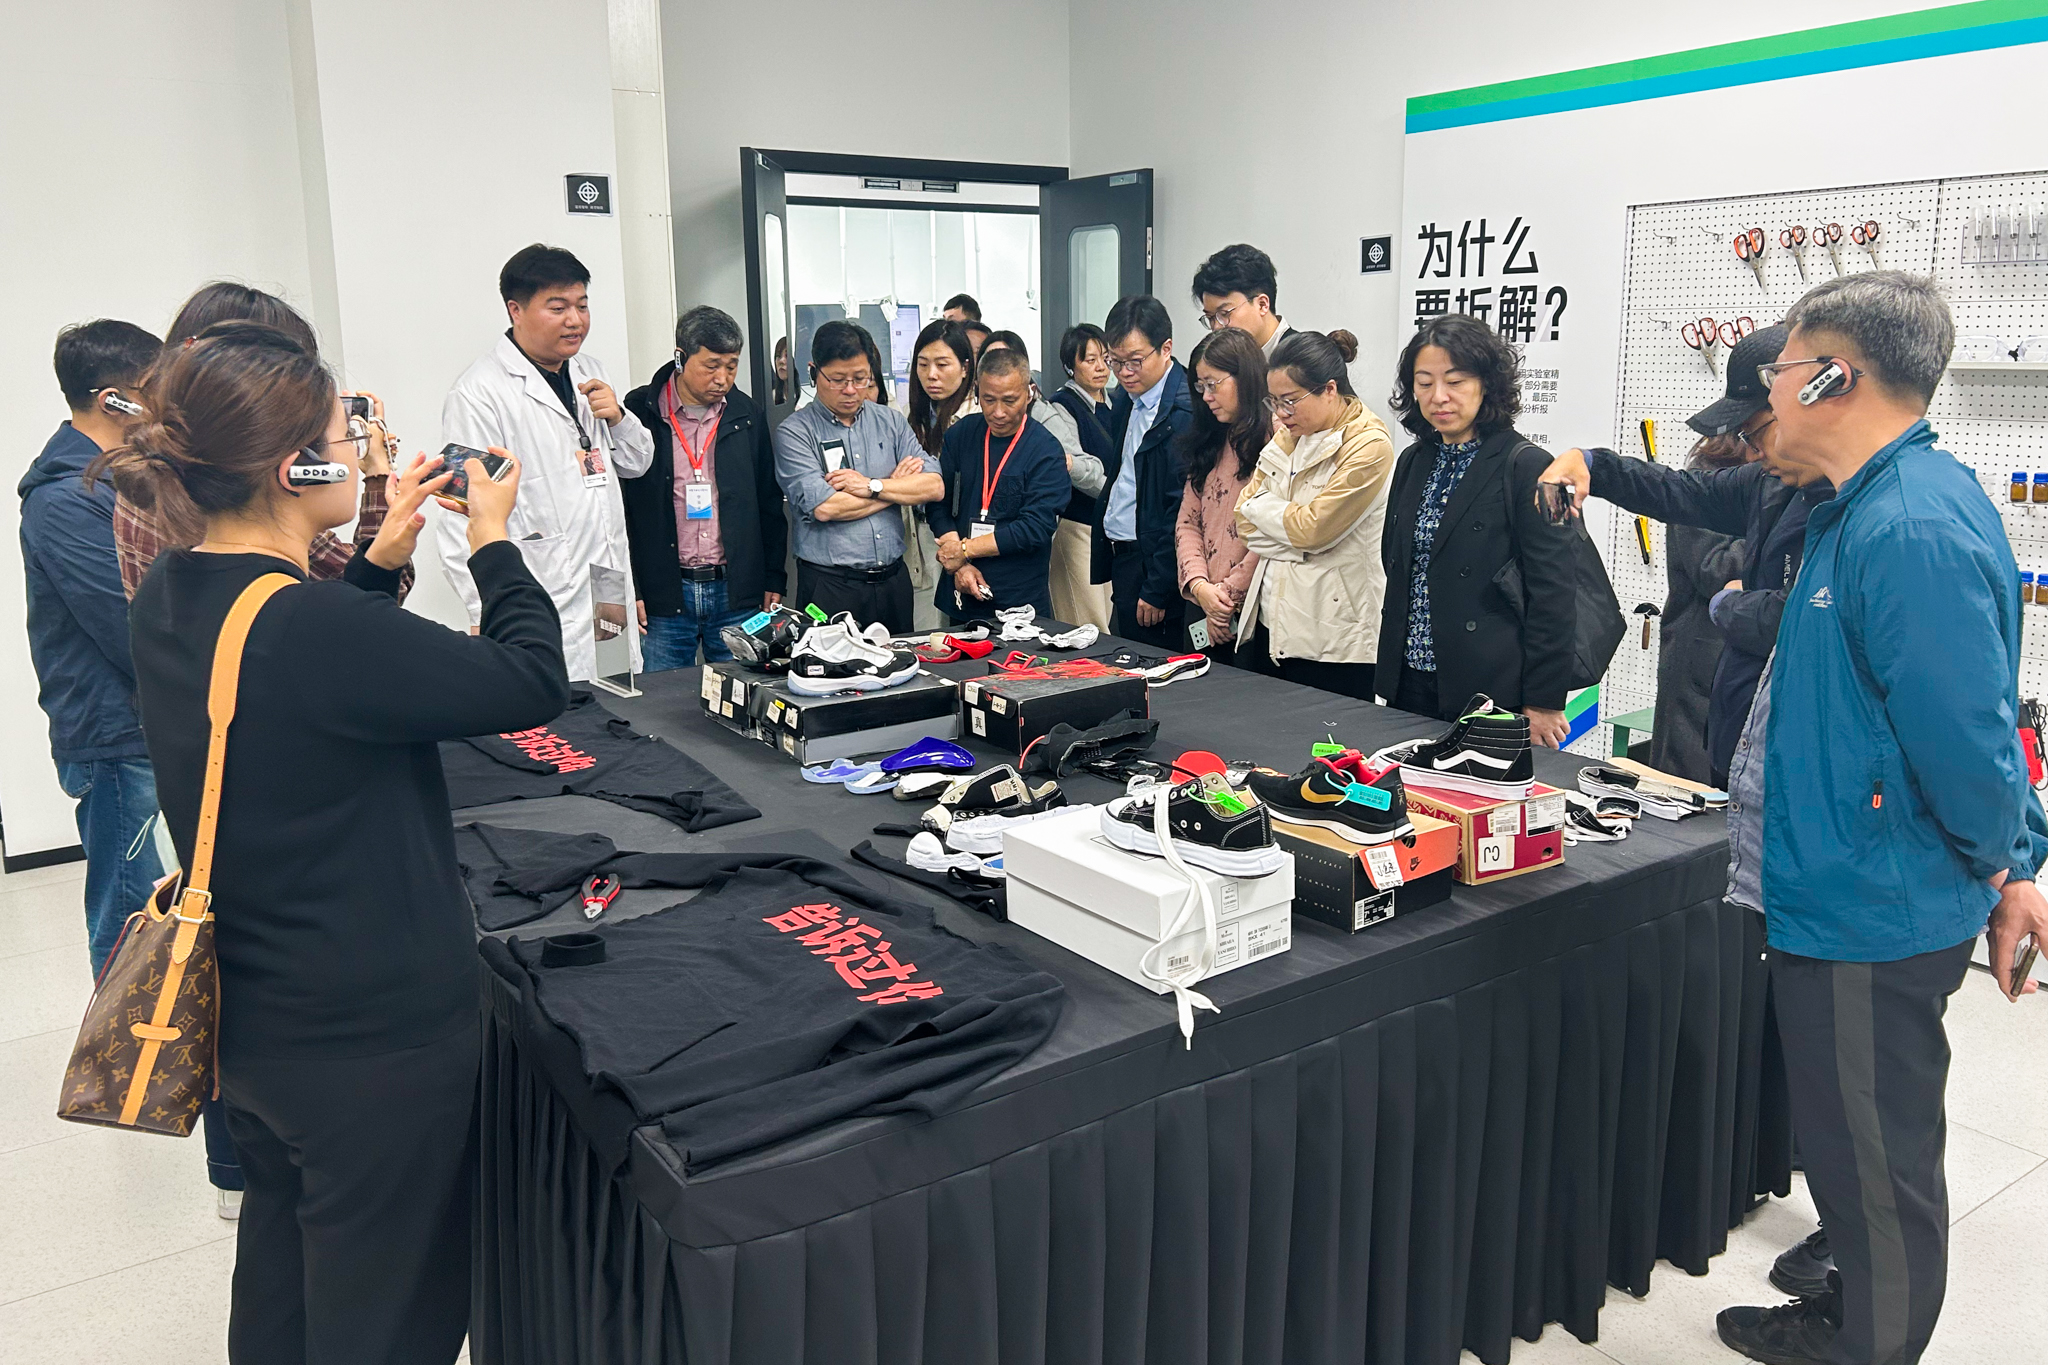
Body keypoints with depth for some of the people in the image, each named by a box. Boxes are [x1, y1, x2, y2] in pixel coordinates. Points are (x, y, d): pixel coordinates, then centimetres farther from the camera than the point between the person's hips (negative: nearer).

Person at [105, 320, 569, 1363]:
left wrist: (379, 563, 5)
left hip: (244, 1019, 9)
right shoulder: (317, 626, -30)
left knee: (281, 1259, 30)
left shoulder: (167, 600, -3)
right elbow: (535, 682, -21)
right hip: (373, 1033, -9)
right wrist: (492, 543, -7)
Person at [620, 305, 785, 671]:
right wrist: (628, 588, -3)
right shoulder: (639, 413, -2)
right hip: (663, 595, -2)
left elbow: (770, 506, 14)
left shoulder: (749, 417, 8)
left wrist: (773, 581, 11)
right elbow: (617, 506, 0)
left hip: (738, 593, 2)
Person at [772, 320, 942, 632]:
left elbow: (934, 486, 0)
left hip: (893, 581, 4)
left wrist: (872, 486, -13)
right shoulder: (794, 432, -4)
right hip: (829, 586, -4)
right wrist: (897, 484, -5)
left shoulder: (891, 421, 10)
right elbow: (823, 507, -17)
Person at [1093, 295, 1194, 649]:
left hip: (1155, 564, -9)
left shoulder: (1185, 411, -18)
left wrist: (1157, 589, -17)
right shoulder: (1127, 397, 11)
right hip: (1122, 559, 9)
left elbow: (1183, 511, -20)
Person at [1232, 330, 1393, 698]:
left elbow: (1311, 528, -16)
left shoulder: (1369, 445, -11)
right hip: (1270, 626, 7)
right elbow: (1246, 521, 10)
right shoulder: (1288, 435, 12)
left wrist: (1260, 506, -1)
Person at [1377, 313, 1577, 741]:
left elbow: (1554, 596, -12)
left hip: (1491, 691, -6)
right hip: (1410, 682, 6)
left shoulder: (1526, 468, -10)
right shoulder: (1414, 462, 11)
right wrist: (1391, 665, 14)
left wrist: (1543, 703, -13)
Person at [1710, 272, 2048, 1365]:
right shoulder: (1874, 506, 10)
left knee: (1877, 1162, 8)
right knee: (1855, 1146, 24)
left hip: (1872, 919, -10)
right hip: (1838, 898, 10)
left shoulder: (1910, 532, -25)